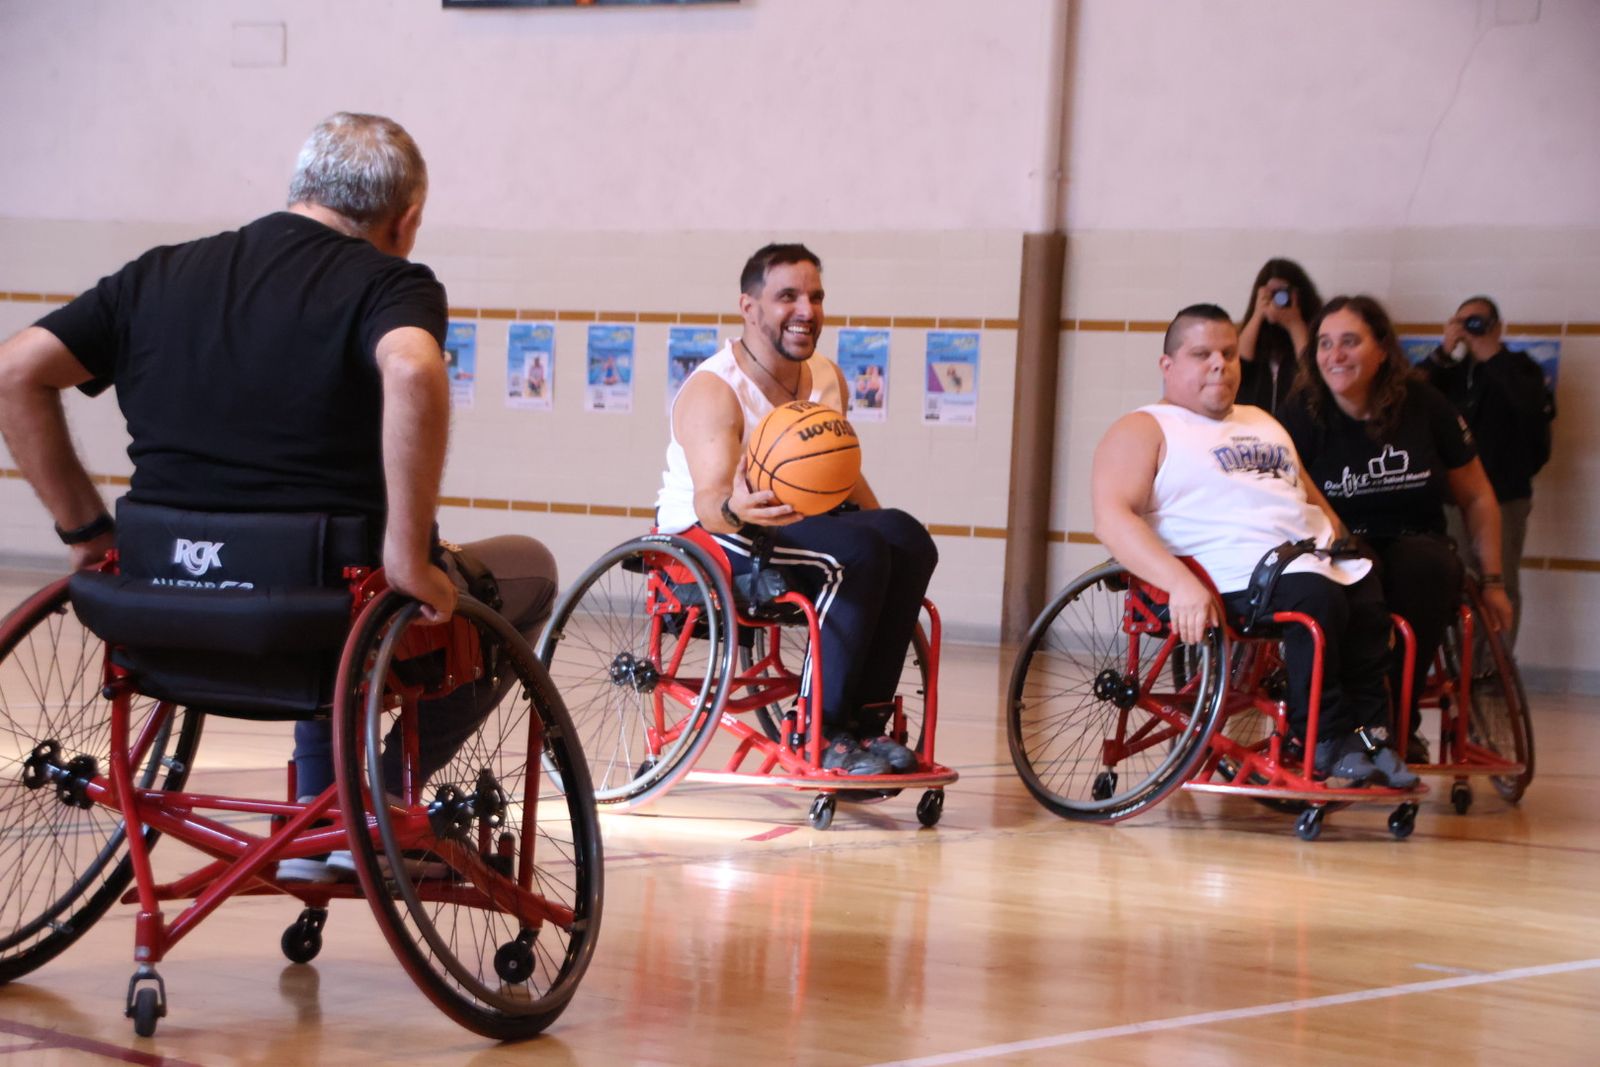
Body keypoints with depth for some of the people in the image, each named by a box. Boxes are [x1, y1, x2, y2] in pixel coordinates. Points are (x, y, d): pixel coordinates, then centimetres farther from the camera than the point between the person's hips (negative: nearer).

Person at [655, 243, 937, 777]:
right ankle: (820, 732, -24)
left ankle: (865, 721, -17)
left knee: (907, 537, -20)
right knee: (856, 552, -31)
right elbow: (708, 499, -30)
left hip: (797, 524, 7)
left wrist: (884, 529, 8)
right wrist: (735, 509, -53)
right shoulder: (713, 391, -17)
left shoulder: (828, 379, 8)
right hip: (707, 538, -7)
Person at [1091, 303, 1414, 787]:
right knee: (1315, 598, -33)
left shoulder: (1261, 422, 31)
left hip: (1317, 561, 8)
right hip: (1234, 580, -7)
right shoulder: (1144, 430, 6)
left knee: (1378, 599, -20)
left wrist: (1347, 547, 17)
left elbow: (1312, 499, 38)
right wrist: (1181, 583, -25)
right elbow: (1112, 517, -10)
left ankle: (1368, 733, -10)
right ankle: (1323, 738, -21)